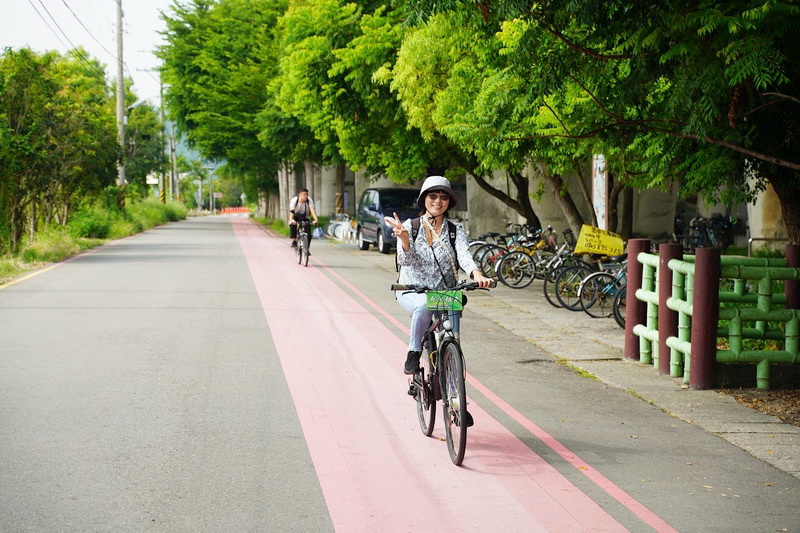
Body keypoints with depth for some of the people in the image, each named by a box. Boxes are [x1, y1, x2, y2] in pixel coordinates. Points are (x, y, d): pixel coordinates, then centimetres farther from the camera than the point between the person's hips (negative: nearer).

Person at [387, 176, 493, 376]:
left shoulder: (456, 230, 6)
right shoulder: (410, 226, 0)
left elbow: (464, 255, -12)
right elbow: (405, 260, -13)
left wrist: (477, 274, -34)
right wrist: (404, 238, -35)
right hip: (412, 292, -2)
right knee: (424, 306, -37)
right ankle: (413, 354, -16)